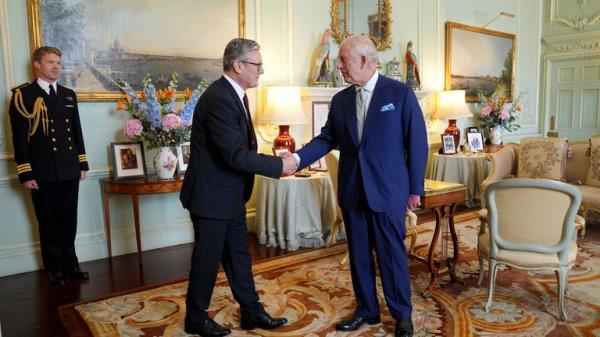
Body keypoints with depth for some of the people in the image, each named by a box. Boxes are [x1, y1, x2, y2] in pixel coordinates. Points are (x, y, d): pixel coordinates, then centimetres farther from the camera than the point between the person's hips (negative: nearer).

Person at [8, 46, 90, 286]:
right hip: (42, 172, -4)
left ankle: (70, 264, 23)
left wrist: (82, 164, 10)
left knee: (69, 220, 10)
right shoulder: (23, 95, -2)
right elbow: (19, 137, -6)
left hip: (69, 170, 4)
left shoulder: (68, 95, 13)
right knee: (48, 223, 6)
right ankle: (54, 269, 19)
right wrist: (25, 173, -11)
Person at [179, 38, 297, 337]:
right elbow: (236, 155, -27)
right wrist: (279, 165, -18)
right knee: (208, 257, 6)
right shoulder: (219, 98, -23)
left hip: (230, 194, 9)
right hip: (211, 194, -9)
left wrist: (276, 161, 0)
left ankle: (251, 312, 29)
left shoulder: (234, 95, 8)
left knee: (238, 254, 16)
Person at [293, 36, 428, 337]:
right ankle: (366, 309, 31)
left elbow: (417, 142, -5)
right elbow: (326, 139, 6)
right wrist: (298, 158, -11)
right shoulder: (340, 100, 8)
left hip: (387, 190, -4)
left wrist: (415, 189, -5)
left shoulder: (401, 93, -5)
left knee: (392, 254, 6)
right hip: (352, 192, 5)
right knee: (359, 254, 13)